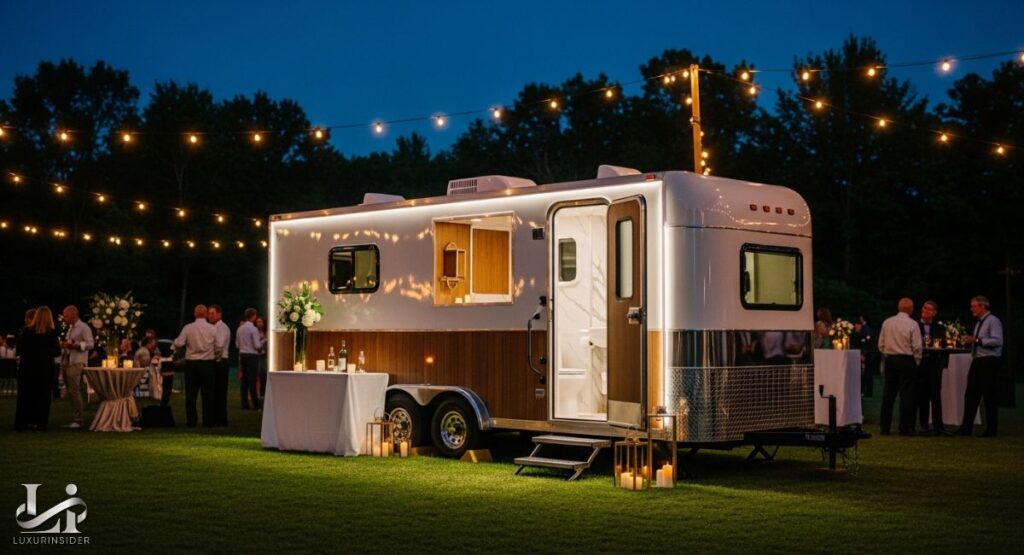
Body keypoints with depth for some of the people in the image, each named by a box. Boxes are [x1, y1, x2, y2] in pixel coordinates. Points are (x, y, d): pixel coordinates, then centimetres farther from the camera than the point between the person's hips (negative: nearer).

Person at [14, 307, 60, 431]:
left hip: (27, 367, 1)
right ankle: (40, 423, 6)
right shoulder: (51, 333, -10)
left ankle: (22, 423, 9)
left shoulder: (27, 331, -7)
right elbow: (57, 352, -6)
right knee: (42, 396, 8)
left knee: (25, 395, 9)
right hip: (44, 368, -1)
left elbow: (20, 348, 2)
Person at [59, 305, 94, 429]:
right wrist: (64, 345, 4)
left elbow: (90, 344, -15)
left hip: (77, 363, -9)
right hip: (67, 362, 9)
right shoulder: (70, 328, 20)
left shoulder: (84, 328, -6)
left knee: (74, 391, -12)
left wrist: (71, 345, -19)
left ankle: (77, 420, -10)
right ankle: (74, 419, 12)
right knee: (71, 392, 9)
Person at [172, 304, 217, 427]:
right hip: (208, 363, 0)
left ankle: (191, 421, 5)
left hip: (191, 363, 0)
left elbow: (178, 344, -7)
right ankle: (207, 421, 5)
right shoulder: (212, 328, -5)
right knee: (207, 393, 6)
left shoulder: (188, 328, -6)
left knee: (191, 393, 5)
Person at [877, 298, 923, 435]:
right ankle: (905, 428, -2)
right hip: (907, 360, -4)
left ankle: (885, 427, 9)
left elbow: (881, 344, 5)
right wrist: (917, 361, 5)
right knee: (906, 394, 0)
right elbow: (917, 346, -10)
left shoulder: (887, 322, 2)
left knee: (888, 394, 7)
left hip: (890, 359, 4)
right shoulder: (912, 324, -9)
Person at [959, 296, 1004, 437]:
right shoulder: (979, 322, 17)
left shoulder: (993, 321, -10)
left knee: (990, 396, -2)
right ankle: (966, 429, 6)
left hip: (988, 362, -9)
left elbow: (997, 341, -21)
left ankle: (991, 430, 6)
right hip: (977, 361, 9)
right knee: (971, 394, 5)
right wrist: (970, 341, 6)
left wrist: (977, 340, -20)